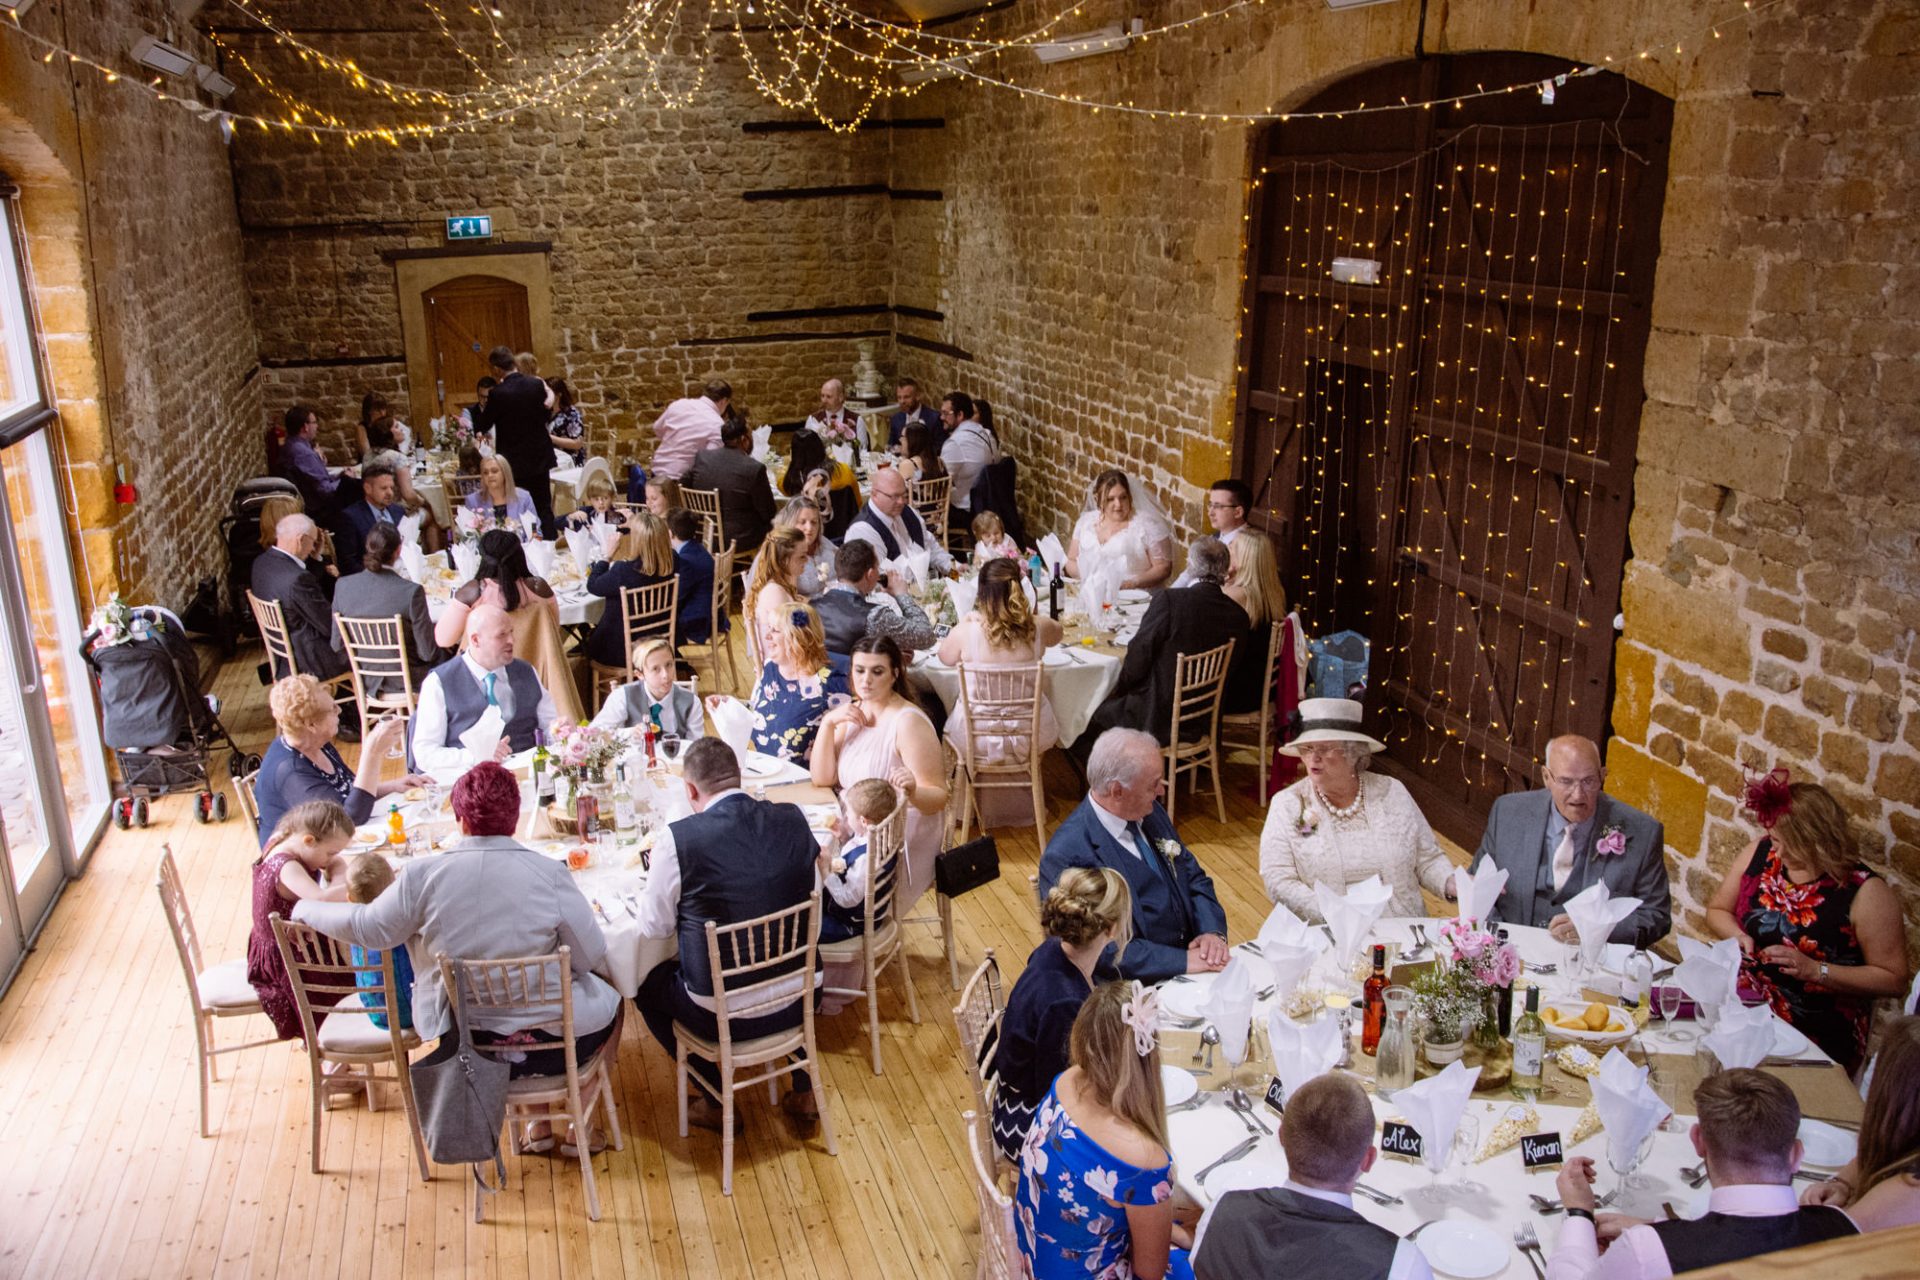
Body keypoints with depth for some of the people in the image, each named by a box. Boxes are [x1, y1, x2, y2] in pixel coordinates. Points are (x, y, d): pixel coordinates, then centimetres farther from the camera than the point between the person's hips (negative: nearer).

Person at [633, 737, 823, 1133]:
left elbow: (654, 927, -6)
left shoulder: (678, 838, -18)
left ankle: (716, 1102, 27)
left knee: (646, 983, 25)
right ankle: (804, 1089, 36)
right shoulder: (793, 819, -6)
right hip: (797, 1003, 4)